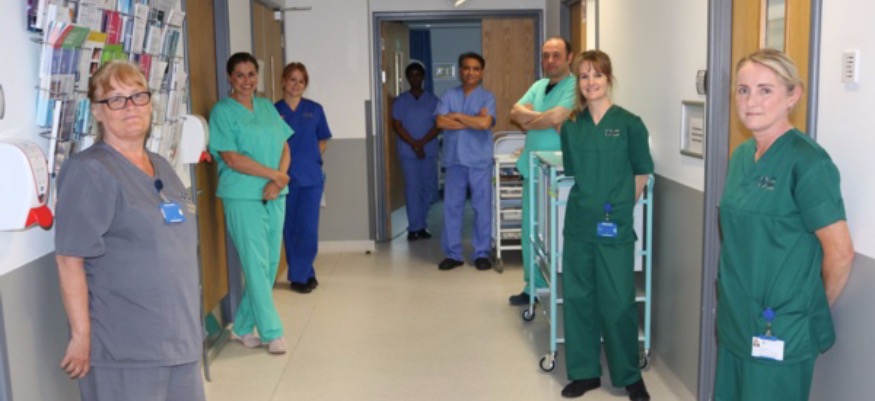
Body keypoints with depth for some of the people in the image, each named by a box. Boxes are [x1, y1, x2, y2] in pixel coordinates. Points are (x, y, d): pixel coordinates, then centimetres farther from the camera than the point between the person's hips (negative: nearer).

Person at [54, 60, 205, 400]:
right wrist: (81, 336, -18)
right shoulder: (88, 171, -11)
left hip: (179, 337, 8)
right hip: (124, 349, -7)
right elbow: (70, 260, -16)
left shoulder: (161, 166, 13)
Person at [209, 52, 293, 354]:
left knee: (270, 264, 8)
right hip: (243, 197, -6)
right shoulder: (222, 112, -4)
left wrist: (277, 182, -7)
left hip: (275, 196, 6)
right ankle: (271, 332, 6)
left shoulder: (267, 107, 14)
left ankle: (243, 327, 21)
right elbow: (232, 158, -13)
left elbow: (284, 147, 10)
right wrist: (274, 174, -13)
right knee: (257, 265, -3)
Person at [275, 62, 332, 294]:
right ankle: (306, 274, 18)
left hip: (311, 177, 0)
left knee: (308, 229, -3)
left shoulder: (315, 109, 4)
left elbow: (323, 141, 14)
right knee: (290, 230, 5)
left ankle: (300, 276, 11)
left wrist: (310, 159, 4)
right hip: (285, 178, 0)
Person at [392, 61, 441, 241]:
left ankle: (422, 225, 11)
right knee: (412, 188, -7)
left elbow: (438, 125, 1)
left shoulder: (432, 100, 8)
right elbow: (397, 125, -1)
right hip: (408, 151, -2)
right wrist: (414, 144, -12)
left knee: (427, 188, 3)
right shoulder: (400, 101, 6)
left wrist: (422, 142, -12)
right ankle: (415, 227, -6)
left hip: (429, 151, 2)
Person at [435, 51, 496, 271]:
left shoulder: (487, 97, -1)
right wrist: (473, 121, -11)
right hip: (454, 160, 2)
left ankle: (482, 253, 15)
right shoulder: (449, 95, 5)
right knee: (451, 207, 5)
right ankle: (452, 254, 15)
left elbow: (485, 123, -18)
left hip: (480, 161, -2)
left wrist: (457, 116, -8)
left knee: (482, 207, 4)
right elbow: (441, 122, -9)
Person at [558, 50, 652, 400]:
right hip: (578, 224, 4)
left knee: (618, 303, 2)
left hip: (614, 227, -4)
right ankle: (585, 372, 24)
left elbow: (642, 174, 2)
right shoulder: (571, 126, 5)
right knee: (577, 298, 9)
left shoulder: (628, 123, -6)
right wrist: (588, 200, 9)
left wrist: (619, 206, 5)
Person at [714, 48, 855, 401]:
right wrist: (734, 305, 14)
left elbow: (840, 253, -16)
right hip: (736, 320, 7)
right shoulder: (741, 155, 6)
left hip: (779, 332, -7)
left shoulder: (806, 161, -16)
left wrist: (812, 310, -3)